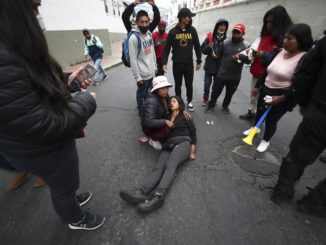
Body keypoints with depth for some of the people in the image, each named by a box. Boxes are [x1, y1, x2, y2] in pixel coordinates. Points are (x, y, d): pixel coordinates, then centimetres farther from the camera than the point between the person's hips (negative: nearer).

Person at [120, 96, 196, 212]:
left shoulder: (185, 117, 17)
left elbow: (193, 134, 11)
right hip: (168, 145, 3)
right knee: (159, 167, -26)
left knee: (170, 165, -32)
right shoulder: (166, 118, 27)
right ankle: (141, 192, -48)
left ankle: (158, 195, -51)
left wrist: (192, 152, 2)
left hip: (183, 142, -2)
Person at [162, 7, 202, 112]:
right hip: (177, 64, -1)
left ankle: (189, 101, 29)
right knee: (178, 85, 11)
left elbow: (197, 47, 7)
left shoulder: (192, 30, 1)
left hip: (189, 64, 1)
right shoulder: (173, 31, -3)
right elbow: (167, 48, -1)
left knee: (189, 84, 10)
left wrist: (199, 61, 5)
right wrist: (164, 62, -9)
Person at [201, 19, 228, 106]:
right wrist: (208, 47, -18)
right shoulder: (210, 37, -2)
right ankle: (205, 98, 26)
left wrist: (218, 56, -16)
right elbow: (202, 50, 0)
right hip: (209, 65, 0)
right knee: (207, 84, 5)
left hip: (220, 67, 0)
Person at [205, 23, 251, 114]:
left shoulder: (246, 45, -4)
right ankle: (211, 105, 32)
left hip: (235, 77, 1)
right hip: (221, 74, 0)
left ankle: (225, 106, 40)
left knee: (229, 94, 17)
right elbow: (218, 55, 6)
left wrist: (240, 56, -22)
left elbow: (248, 60, -6)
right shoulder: (225, 42, -3)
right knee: (215, 91, 8)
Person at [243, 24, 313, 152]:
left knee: (271, 120, 7)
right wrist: (257, 86, 12)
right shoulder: (281, 51, 2)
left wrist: (282, 98, -25)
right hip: (265, 90, 6)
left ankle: (266, 140, 32)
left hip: (281, 96, -6)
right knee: (259, 112, 23)